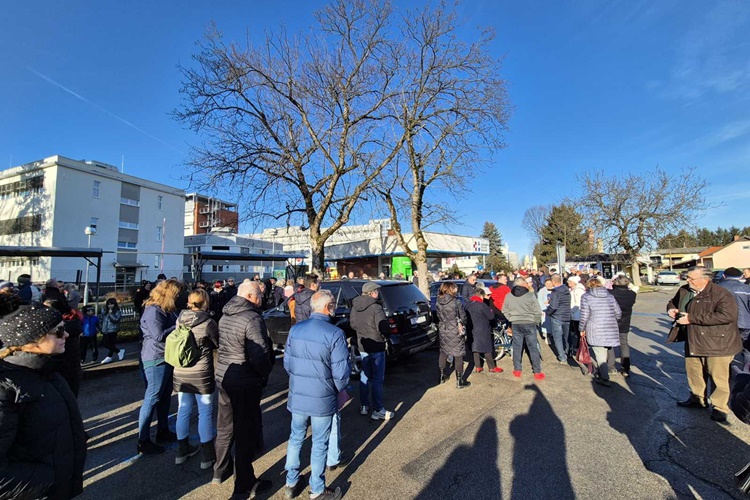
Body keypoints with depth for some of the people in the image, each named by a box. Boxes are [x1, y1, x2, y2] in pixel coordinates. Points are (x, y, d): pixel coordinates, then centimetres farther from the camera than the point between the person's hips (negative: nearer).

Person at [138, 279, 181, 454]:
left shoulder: (167, 309, 11)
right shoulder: (153, 310, -18)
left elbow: (175, 326, 12)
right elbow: (159, 336, -24)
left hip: (168, 357, 10)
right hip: (156, 359, -10)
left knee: (165, 396, 18)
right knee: (152, 398, -1)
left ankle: (163, 431, 31)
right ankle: (143, 441, 10)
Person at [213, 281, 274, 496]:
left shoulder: (225, 316, 7)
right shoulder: (252, 318, -22)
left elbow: (221, 346, 12)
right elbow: (260, 355, -26)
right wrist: (265, 373, -9)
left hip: (223, 376, 9)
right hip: (245, 382, -8)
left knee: (225, 426, 23)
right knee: (246, 431, 6)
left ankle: (220, 471, 40)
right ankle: (244, 483, 21)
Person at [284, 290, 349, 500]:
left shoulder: (295, 329, -4)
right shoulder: (335, 333, -20)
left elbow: (287, 363, 5)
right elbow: (341, 373, -17)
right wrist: (339, 390, 4)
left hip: (297, 397, 5)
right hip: (323, 399, -4)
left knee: (296, 438, 23)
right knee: (319, 444, 14)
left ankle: (291, 483, 40)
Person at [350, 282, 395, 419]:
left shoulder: (355, 306, 0)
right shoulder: (376, 307, -21)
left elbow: (352, 324, 10)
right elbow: (383, 328, -22)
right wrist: (385, 337, -2)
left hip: (362, 345, 7)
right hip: (376, 347, -7)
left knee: (365, 376, 19)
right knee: (377, 378, 4)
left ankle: (364, 406, 30)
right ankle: (378, 410, 12)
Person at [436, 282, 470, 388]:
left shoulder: (438, 302, -3)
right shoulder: (456, 302, -16)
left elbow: (439, 316, 3)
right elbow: (463, 317, -8)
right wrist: (461, 325, 9)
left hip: (443, 330, 5)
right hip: (455, 332, -5)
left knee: (443, 353, 20)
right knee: (458, 355, 6)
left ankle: (442, 376, 31)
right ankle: (459, 381, 14)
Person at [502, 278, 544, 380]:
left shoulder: (508, 296, -2)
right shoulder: (530, 295, -14)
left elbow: (504, 310, 5)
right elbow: (537, 312, -11)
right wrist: (536, 321, 5)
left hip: (515, 324, 3)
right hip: (529, 324, -3)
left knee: (517, 347, 11)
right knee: (533, 348, 7)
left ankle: (517, 370, 19)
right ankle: (537, 372, 13)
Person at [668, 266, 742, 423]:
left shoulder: (721, 294, -18)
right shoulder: (684, 290, 4)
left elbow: (727, 315, -30)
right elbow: (673, 302, 22)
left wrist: (692, 318, -30)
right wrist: (671, 308, -3)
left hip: (717, 342, -7)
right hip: (693, 341, 7)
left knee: (718, 376, 3)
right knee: (693, 371, 19)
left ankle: (720, 408, 19)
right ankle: (697, 399, 36)